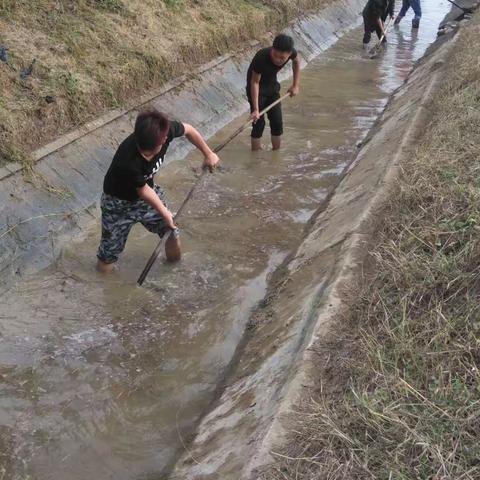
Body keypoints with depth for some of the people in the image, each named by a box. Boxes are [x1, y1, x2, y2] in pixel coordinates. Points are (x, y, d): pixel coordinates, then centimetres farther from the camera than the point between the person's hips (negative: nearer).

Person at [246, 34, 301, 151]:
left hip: (272, 85, 5)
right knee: (259, 123, -7)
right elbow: (255, 82, -28)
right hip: (258, 88, -5)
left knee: (277, 122, 6)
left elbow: (296, 61, 1)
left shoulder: (291, 52, -25)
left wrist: (296, 85, 0)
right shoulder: (261, 58, -38)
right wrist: (256, 109, -29)